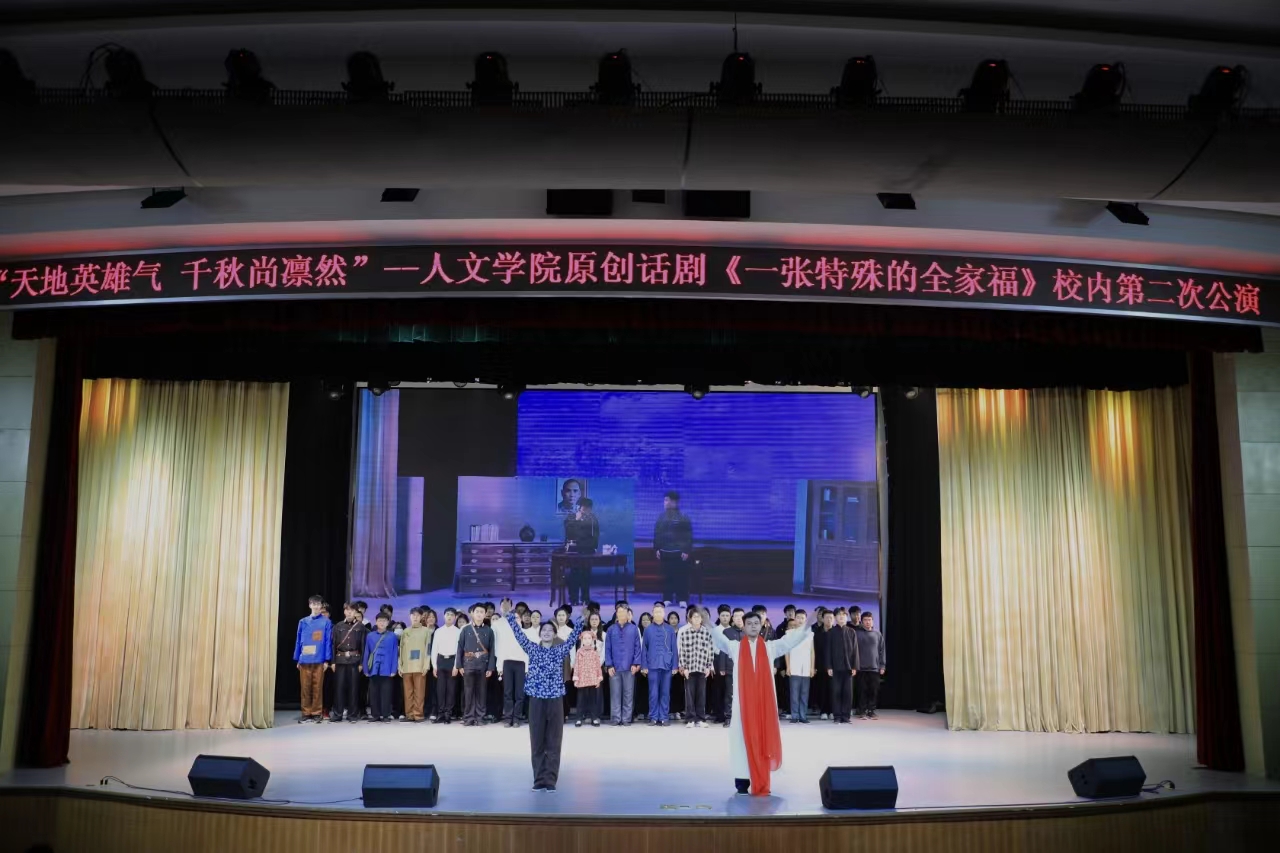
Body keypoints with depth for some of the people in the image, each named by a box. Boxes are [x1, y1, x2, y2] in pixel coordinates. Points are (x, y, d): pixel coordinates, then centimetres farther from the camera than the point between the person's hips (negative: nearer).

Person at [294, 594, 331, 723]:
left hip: (319, 660, -2)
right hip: (304, 660, 3)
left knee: (317, 687, 2)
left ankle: (317, 713, 9)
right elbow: (299, 641, 11)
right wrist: (297, 659, 8)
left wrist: (327, 660, -4)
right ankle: (306, 713, 13)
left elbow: (328, 642, 0)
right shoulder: (303, 622, 9)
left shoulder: (326, 622, 0)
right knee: (305, 687, 5)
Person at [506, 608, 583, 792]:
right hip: (536, 699, 0)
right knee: (537, 742, 5)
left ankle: (551, 780, 6)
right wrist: (509, 615, -9)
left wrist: (582, 619, -12)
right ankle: (539, 780, 12)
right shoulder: (532, 649, 7)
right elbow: (518, 634, 0)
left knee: (553, 742, 1)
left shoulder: (560, 650, 7)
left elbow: (573, 637, -2)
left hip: (555, 699, 0)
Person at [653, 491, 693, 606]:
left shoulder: (683, 517, -4)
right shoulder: (661, 517, 10)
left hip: (679, 552, -4)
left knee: (681, 576, -2)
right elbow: (657, 534, 13)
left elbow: (688, 536, -6)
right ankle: (667, 599, 13)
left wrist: (687, 551, -12)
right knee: (667, 576, 7)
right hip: (665, 552, 4)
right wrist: (656, 549, 6)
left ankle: (682, 599, 4)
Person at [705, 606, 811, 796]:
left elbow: (790, 640, 0)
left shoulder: (770, 647, 9)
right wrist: (709, 624, -28)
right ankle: (743, 780, 5)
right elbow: (720, 638, -10)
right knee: (744, 737, -1)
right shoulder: (735, 647, 5)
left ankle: (761, 783, 9)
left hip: (764, 702, 1)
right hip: (743, 701, -1)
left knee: (763, 738, 2)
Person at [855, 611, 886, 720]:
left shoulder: (878, 634, 8)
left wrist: (882, 666, 3)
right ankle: (862, 712, 6)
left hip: (875, 667, 2)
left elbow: (881, 650, 9)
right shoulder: (857, 634, 0)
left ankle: (871, 711, 11)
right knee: (863, 691, 0)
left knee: (874, 691, 2)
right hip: (861, 668, -2)